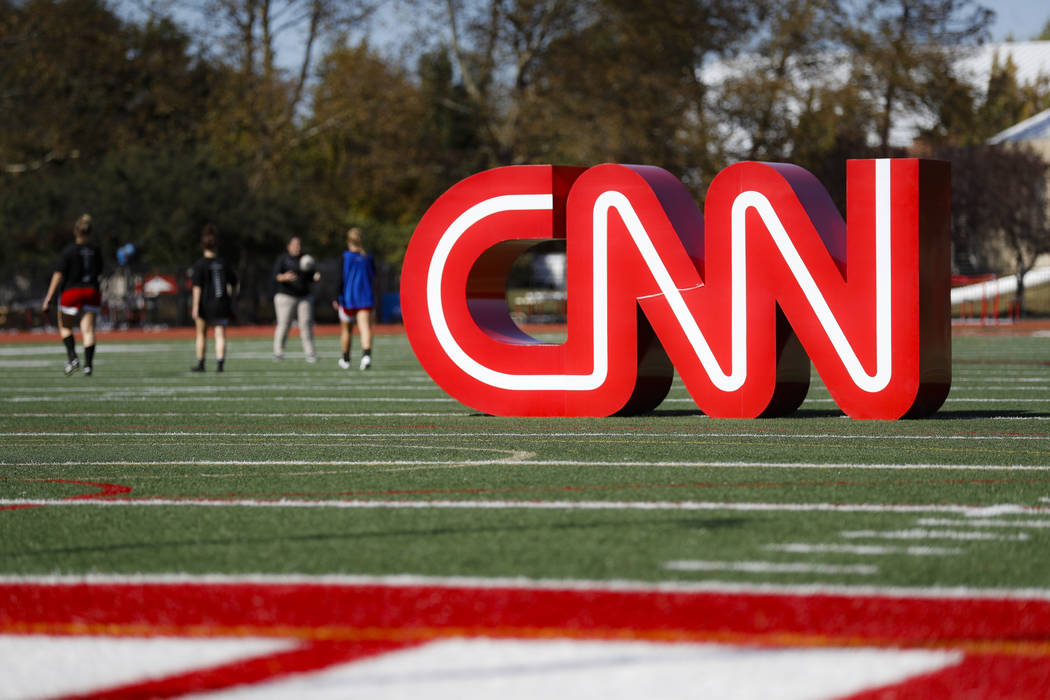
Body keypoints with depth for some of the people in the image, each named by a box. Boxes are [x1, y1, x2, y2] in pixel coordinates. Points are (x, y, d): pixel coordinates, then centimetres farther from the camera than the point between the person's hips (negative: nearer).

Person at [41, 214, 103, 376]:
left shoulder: (69, 250, -7)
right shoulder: (96, 251, 5)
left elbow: (58, 275, -11)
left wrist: (48, 299, -10)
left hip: (72, 292, -3)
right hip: (92, 292, 3)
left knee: (65, 327, 15)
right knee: (88, 329, 1)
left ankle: (72, 357, -2)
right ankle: (88, 364, -10)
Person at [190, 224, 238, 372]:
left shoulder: (199, 265, -7)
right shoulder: (223, 263, 4)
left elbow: (197, 288, -12)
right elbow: (233, 281, 11)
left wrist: (195, 307, -13)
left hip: (205, 304, -2)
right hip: (222, 303, 2)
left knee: (201, 334, 15)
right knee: (220, 334, -2)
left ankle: (200, 363, 21)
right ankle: (220, 362, -18)